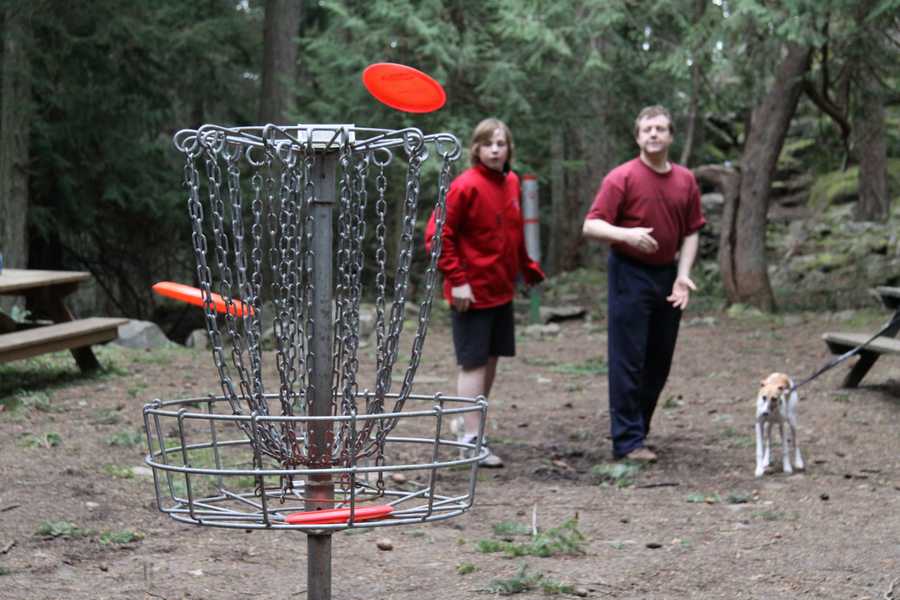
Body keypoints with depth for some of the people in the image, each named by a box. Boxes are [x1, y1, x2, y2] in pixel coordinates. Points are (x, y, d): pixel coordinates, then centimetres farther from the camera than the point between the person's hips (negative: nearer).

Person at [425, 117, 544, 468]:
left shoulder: (512, 183, 6)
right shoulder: (466, 186, -16)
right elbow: (437, 235, -16)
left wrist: (529, 269, 14)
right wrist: (456, 279, -18)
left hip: (501, 290, 7)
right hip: (472, 292, -7)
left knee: (491, 358, 14)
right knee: (474, 362, -4)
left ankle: (472, 425, 27)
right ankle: (471, 439, 1)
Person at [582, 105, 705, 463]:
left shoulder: (686, 181, 6)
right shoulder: (622, 178, -9)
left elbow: (691, 232, 10)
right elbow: (591, 226, -12)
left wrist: (683, 275, -3)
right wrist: (626, 234, -30)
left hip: (668, 276, 6)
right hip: (630, 274, -5)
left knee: (660, 360, 11)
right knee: (629, 359, -4)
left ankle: (638, 429, 24)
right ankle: (628, 441, 1)